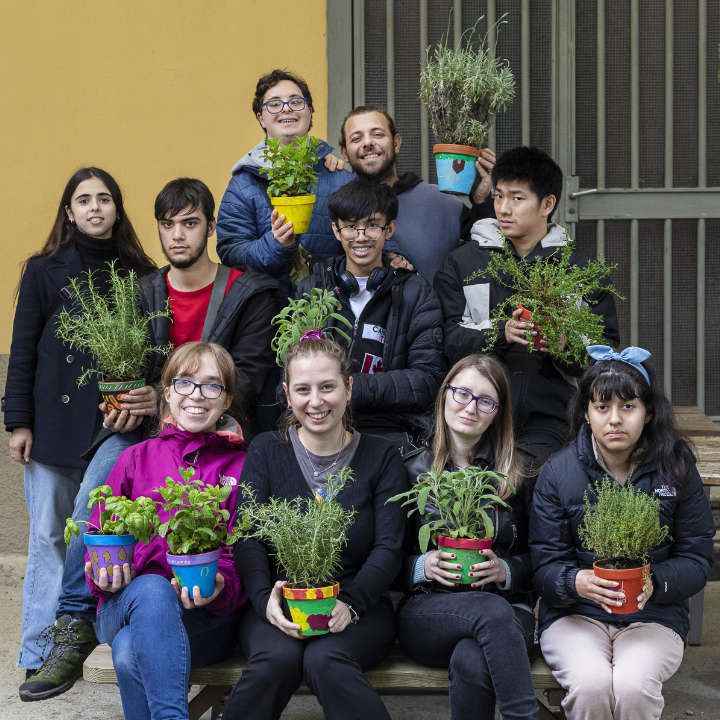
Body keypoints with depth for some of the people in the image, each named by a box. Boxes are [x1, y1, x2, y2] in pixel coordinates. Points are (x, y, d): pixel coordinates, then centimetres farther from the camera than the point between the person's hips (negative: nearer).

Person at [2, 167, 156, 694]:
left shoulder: (140, 275, 8)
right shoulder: (44, 271, 4)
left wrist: (151, 395, -7)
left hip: (117, 424, 2)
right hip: (55, 425, -1)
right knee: (50, 536, 2)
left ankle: (83, 634, 17)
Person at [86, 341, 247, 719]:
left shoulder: (240, 465, 13)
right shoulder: (136, 458, 18)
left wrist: (220, 586, -18)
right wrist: (105, 577, -8)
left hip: (208, 616, -2)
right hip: (125, 602, 2)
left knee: (130, 652, -35)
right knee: (152, 589, -38)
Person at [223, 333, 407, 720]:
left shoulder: (381, 456, 6)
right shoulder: (265, 450, 8)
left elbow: (389, 548, -2)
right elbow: (248, 538, -2)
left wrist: (349, 601, -21)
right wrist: (266, 598, -22)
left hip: (358, 605, -1)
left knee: (325, 660, -33)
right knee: (278, 657, -32)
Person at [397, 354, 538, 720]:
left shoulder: (519, 473, 9)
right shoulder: (411, 469, 7)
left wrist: (506, 570, -9)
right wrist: (423, 566, -11)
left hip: (507, 607, 0)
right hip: (426, 611, 0)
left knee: (472, 663, -37)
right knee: (492, 611, -36)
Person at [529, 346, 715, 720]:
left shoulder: (675, 468, 0)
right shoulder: (557, 472, -2)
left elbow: (697, 558, 0)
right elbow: (544, 565, -3)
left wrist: (655, 583, -21)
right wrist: (577, 582, -26)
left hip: (654, 615, 0)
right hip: (574, 615, 0)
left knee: (634, 686, -30)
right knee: (591, 684, -30)